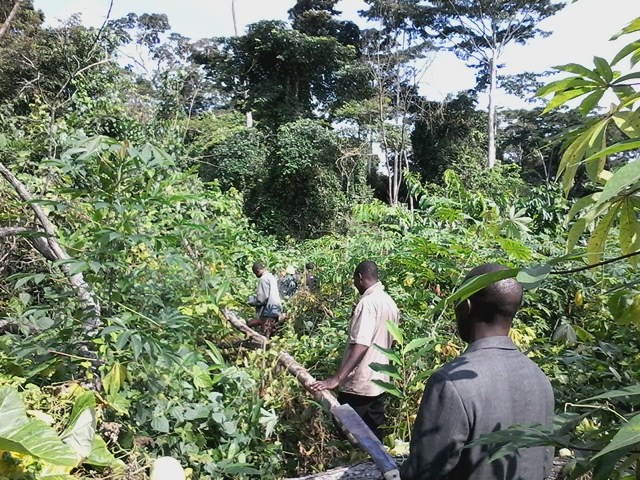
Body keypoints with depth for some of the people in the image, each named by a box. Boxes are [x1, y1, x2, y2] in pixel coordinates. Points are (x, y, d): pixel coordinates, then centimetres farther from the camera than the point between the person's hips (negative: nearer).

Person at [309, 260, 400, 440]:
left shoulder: (367, 303, -19)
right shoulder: (390, 302, 8)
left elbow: (360, 345, -29)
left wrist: (336, 379, -31)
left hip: (359, 384, -9)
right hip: (379, 381, 9)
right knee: (374, 433, 17)